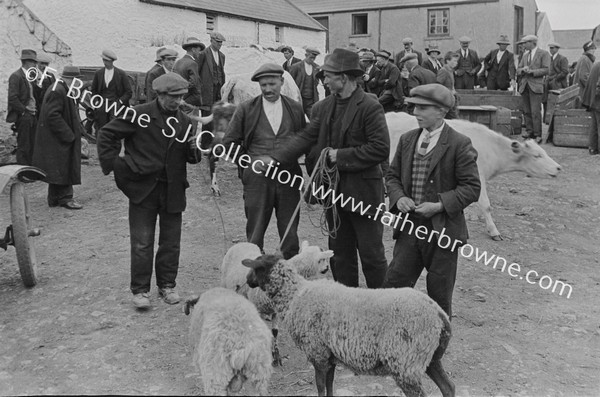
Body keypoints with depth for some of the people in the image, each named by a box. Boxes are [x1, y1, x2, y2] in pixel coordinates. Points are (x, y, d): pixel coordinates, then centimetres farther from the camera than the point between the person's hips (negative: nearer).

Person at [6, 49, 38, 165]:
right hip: (23, 116, -8)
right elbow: (12, 98, -17)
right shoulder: (16, 76, -11)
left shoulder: (31, 76, 14)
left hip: (32, 116, 8)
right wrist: (25, 110, -16)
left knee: (32, 146, 11)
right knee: (23, 147, -1)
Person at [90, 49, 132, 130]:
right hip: (101, 105, 3)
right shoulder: (98, 73, 10)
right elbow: (94, 91, 18)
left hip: (116, 105, -3)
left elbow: (129, 92, 1)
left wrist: (119, 102, -9)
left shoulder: (121, 74, 0)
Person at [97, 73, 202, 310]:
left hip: (173, 190, 4)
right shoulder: (139, 115, -7)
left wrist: (194, 151, -9)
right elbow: (107, 134, -2)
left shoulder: (185, 121, 7)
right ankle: (140, 290, 13)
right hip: (142, 187, -4)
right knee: (142, 243, 1)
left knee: (171, 242, 10)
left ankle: (167, 285, 26)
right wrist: (112, 163, -8)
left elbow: (192, 158, 14)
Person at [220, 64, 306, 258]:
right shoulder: (246, 109, 1)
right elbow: (229, 142, 6)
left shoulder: (296, 109, 6)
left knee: (290, 233, 8)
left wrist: (289, 156, 4)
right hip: (257, 178, -1)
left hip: (288, 177, 1)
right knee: (255, 233, 6)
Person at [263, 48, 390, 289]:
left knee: (371, 253, 4)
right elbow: (306, 138, 2)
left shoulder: (370, 107, -13)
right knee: (340, 254, 16)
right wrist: (275, 158, -9)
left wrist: (342, 156, -18)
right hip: (333, 191, 7)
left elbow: (381, 149, -18)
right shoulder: (324, 107, 6)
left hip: (362, 191, -6)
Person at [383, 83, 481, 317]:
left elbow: (471, 187, -10)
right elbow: (392, 176, 15)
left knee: (439, 294, 10)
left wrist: (439, 205, -19)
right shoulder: (407, 140, 8)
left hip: (443, 230, -4)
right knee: (393, 285, 5)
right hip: (409, 227, 5)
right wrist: (398, 197, -5)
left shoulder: (459, 144, -9)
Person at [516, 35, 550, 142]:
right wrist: (523, 69, -5)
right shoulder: (525, 55, 20)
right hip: (524, 85, 6)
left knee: (535, 111, -11)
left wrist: (532, 71, -15)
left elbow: (546, 70, -7)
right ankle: (529, 131, 12)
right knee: (526, 111, 4)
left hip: (535, 86, -6)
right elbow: (518, 70, 17)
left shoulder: (544, 54, 1)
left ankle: (538, 135, -8)